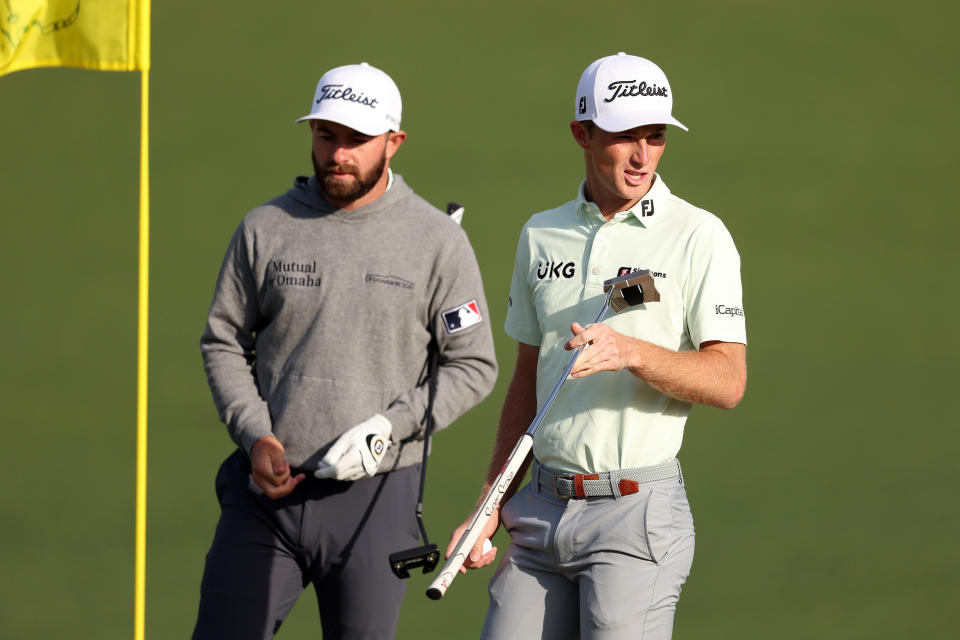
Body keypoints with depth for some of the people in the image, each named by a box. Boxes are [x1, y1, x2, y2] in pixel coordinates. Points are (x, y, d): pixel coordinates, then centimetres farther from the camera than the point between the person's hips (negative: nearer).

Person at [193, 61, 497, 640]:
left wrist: (388, 428, -13)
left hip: (378, 494, -2)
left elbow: (473, 367, 0)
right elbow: (223, 343, 11)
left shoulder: (438, 241, -1)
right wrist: (255, 435, -5)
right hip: (270, 489, 2)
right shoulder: (265, 229, 4)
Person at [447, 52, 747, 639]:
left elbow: (728, 381, -11)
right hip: (542, 509, 5)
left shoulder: (699, 236, -4)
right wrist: (491, 502, 15)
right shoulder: (541, 236, 12)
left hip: (638, 514, -5)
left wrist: (630, 351, -27)